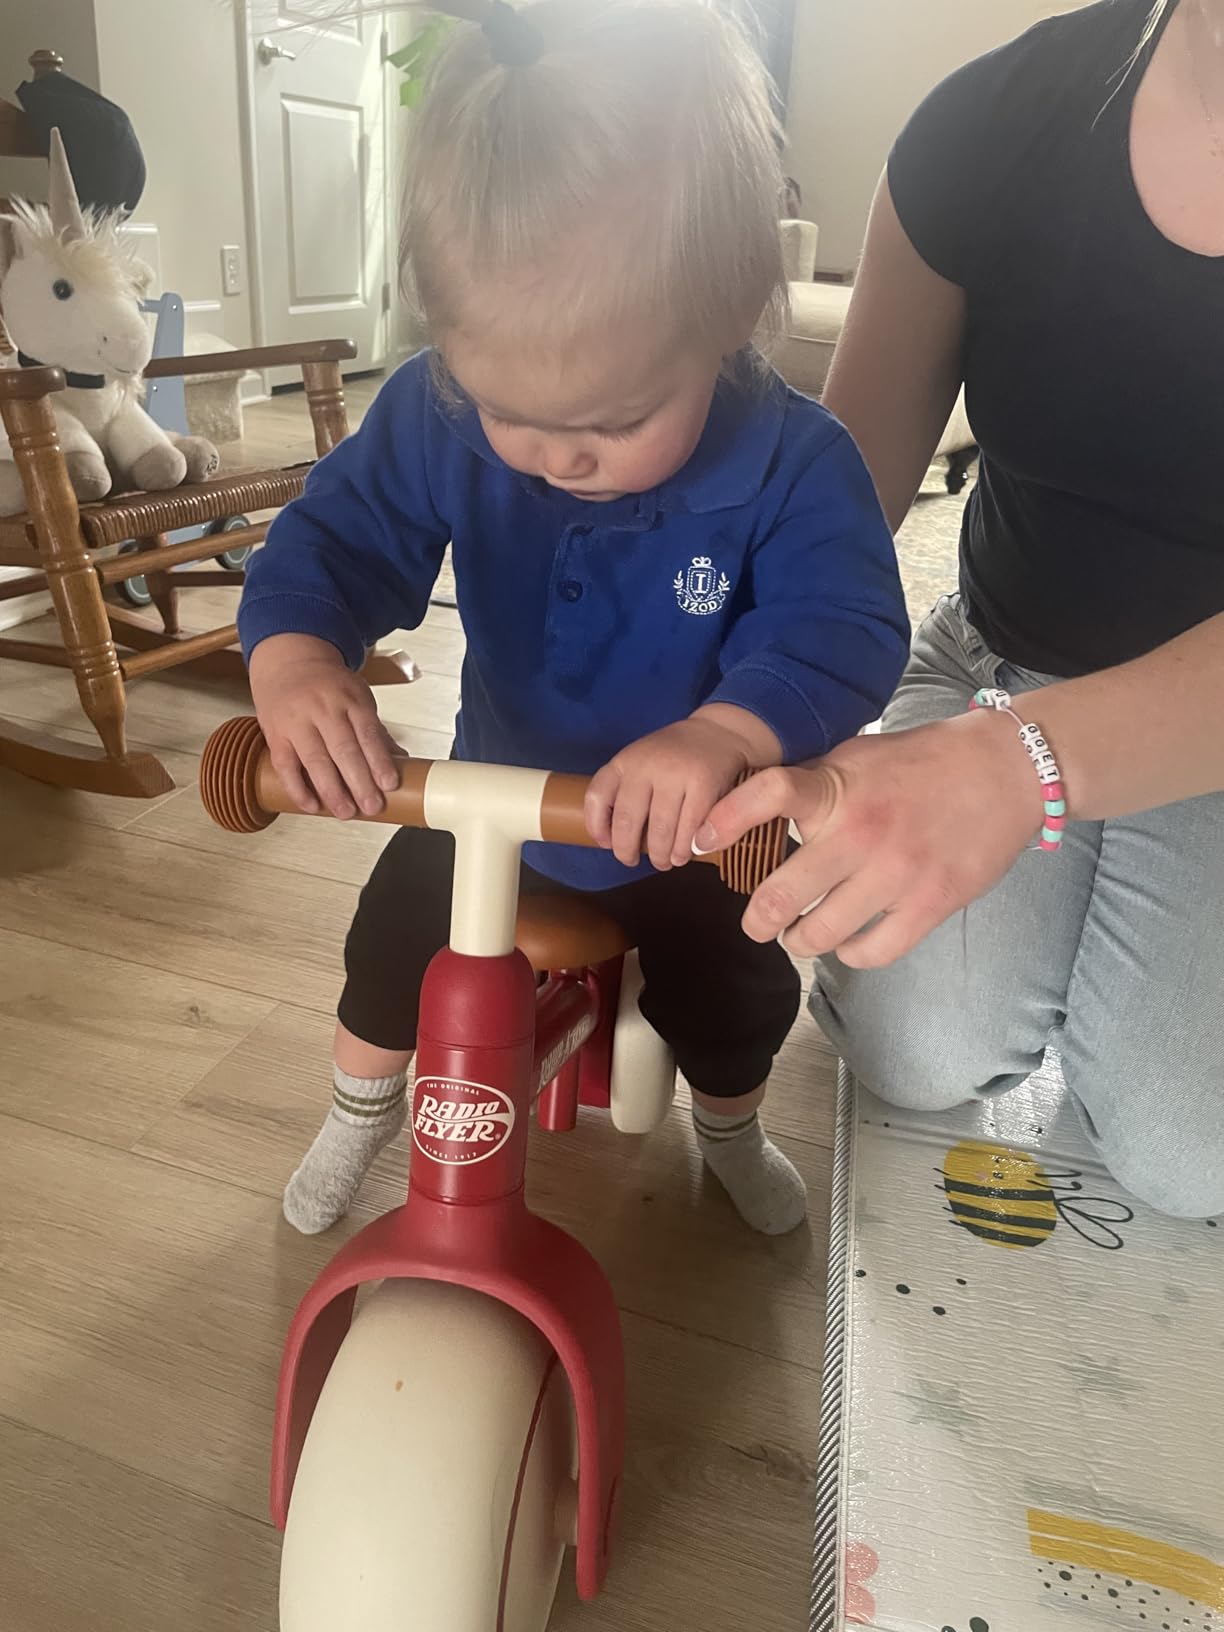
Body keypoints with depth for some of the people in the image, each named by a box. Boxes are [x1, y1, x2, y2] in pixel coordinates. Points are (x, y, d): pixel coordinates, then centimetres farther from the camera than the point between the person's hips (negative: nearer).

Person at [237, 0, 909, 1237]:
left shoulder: (791, 462, -29)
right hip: (488, 800, 2)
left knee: (739, 997, 16)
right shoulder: (438, 415, -21)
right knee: (392, 950, 13)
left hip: (686, 837, -1)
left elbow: (843, 628, -36)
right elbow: (340, 532, -20)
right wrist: (292, 651, -42)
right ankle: (359, 1112, 48)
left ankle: (729, 1130, 54)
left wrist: (728, 732, -57)